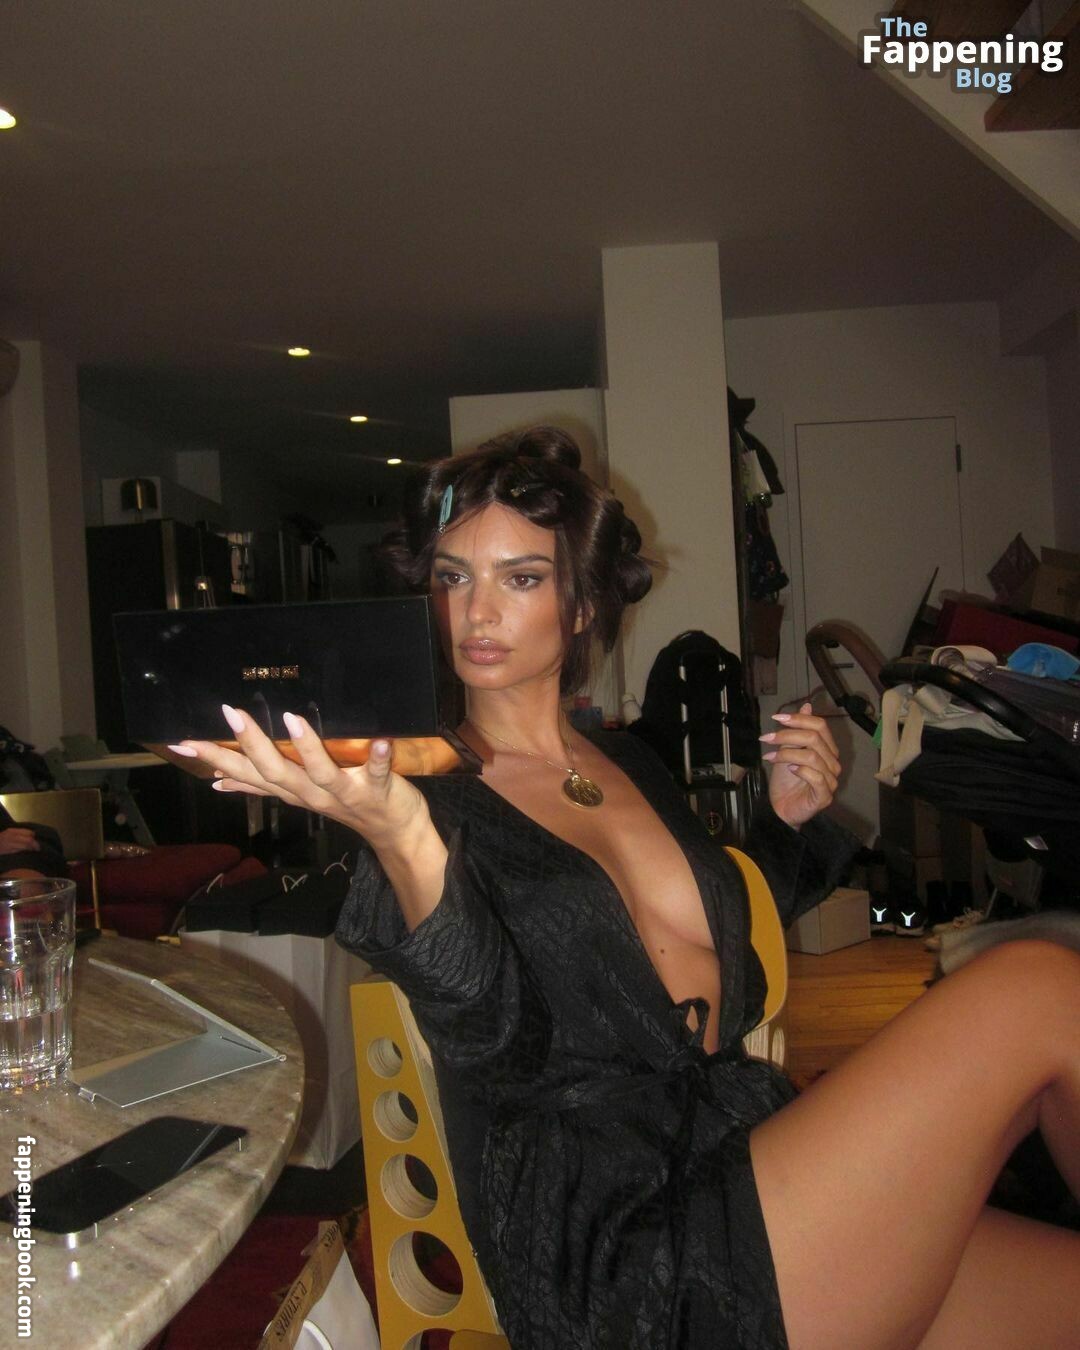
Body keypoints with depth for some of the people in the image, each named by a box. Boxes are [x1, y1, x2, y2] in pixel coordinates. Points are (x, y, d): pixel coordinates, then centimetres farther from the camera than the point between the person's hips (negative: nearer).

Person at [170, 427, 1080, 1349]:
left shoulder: (631, 763, 13)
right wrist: (403, 843, -35)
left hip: (747, 1173, 6)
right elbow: (497, 1048, -19)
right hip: (629, 1265, -6)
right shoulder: (429, 795, -4)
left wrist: (786, 821, 10)